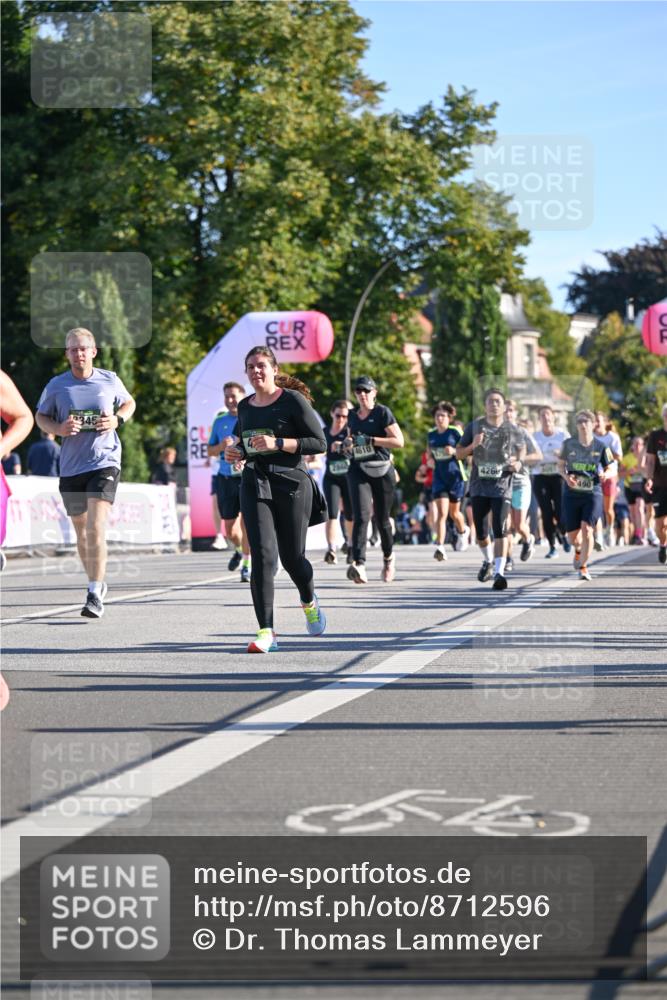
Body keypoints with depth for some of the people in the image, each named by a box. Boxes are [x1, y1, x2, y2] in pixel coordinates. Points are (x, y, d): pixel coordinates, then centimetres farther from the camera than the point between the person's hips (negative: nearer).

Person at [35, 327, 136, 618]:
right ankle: (96, 582, 34)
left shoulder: (110, 380, 1)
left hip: (104, 462, -3)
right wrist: (58, 428, -9)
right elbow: (41, 416, 12)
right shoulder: (57, 385, 0)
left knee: (96, 528, -18)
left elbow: (129, 403, 19)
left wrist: (117, 420, -3)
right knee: (81, 531, 14)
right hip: (71, 466, 3)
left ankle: (95, 594, -19)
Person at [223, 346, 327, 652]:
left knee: (292, 557, 5)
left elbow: (319, 443, -8)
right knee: (262, 554, -14)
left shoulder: (293, 400, -4)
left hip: (291, 483, -3)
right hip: (254, 485, 3)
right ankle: (266, 632, -16)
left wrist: (277, 443, -17)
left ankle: (309, 602, 41)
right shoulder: (245, 406, 13)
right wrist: (235, 452, 8)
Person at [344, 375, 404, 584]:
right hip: (359, 471, 2)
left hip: (382, 471, -2)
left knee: (382, 519, 8)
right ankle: (358, 564, -29)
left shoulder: (383, 412, -2)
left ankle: (388, 557, 35)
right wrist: (348, 446, 8)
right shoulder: (353, 416, 14)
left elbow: (399, 441, -10)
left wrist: (370, 440, -14)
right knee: (361, 517, -17)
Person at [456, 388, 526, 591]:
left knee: (500, 529, -15)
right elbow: (459, 454, 6)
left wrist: (518, 463, 0)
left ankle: (499, 572, -16)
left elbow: (521, 448, 21)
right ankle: (487, 561, 36)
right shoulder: (475, 426, 3)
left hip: (501, 485, -2)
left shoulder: (512, 431, 1)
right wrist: (472, 445, -14)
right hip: (479, 485, 2)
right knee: (480, 531, 8)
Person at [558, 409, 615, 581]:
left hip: (593, 493, -2)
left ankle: (583, 566, -4)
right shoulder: (568, 444, 0)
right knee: (573, 536, 6)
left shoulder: (601, 447, -2)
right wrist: (566, 476, -10)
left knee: (587, 529, -18)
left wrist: (606, 475, -18)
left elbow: (611, 469, 5)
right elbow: (560, 464, 11)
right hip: (571, 494, 2)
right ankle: (579, 549, 44)